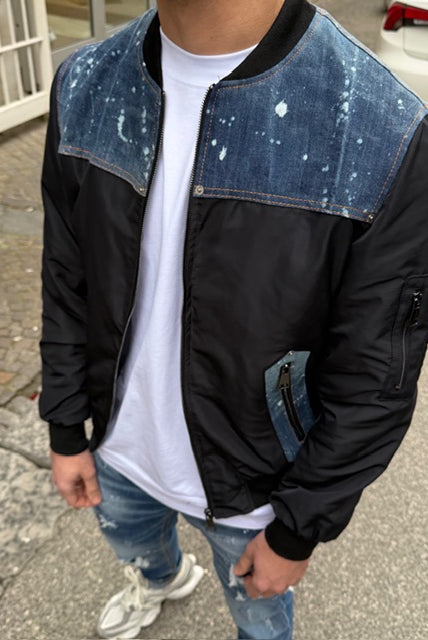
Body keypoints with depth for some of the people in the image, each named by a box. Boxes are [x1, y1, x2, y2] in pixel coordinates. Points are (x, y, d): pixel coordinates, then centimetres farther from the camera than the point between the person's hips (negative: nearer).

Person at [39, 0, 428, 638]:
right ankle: (164, 577, 73)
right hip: (121, 446, 5)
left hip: (255, 482, -4)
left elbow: (372, 380, -19)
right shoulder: (84, 88, -13)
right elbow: (67, 282, -2)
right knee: (130, 540, 36)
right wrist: (66, 431, 5)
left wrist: (299, 530, -9)